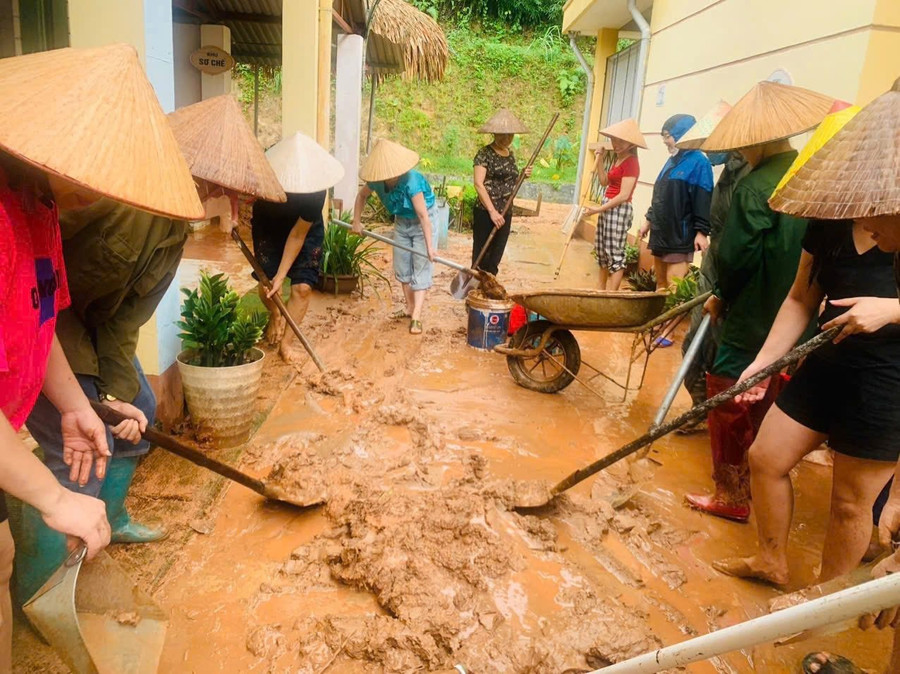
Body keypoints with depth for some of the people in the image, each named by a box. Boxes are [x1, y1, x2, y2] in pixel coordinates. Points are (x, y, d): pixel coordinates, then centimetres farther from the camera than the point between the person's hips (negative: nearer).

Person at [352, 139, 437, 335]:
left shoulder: (411, 181, -35)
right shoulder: (377, 181, -17)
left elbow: (423, 215, -35)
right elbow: (362, 195, 5)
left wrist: (429, 246, -35)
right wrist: (357, 221, 3)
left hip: (422, 222, -6)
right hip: (401, 221, 6)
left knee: (421, 269, -9)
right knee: (402, 266, 11)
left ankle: (416, 317, -12)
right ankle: (410, 307, 26)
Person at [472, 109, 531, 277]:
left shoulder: (510, 154, 12)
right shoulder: (484, 153, -10)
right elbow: (479, 184, -19)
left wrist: (523, 175, 2)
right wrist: (492, 211, -25)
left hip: (506, 213, 7)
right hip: (485, 213, -7)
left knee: (495, 258, 12)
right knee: (480, 258, -2)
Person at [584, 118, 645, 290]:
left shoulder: (631, 162, -16)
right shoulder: (617, 159, 12)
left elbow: (624, 195, -22)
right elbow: (604, 182, 15)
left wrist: (598, 209, -20)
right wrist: (600, 160, 4)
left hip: (619, 209, -10)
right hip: (608, 208, 10)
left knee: (615, 254, -4)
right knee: (602, 252, 16)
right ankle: (601, 291, 28)